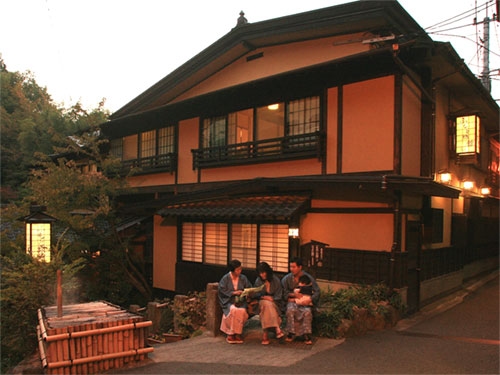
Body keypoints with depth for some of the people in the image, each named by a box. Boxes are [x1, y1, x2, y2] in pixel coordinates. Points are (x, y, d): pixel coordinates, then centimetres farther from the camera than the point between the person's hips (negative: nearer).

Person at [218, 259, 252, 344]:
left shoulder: (243, 278, 7)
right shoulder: (225, 278, 0)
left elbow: (249, 288, 9)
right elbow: (222, 290, -5)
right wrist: (233, 293, -14)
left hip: (240, 301, 2)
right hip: (228, 301, -2)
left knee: (242, 311, -31)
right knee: (233, 310, -35)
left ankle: (238, 333, -18)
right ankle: (230, 333, -22)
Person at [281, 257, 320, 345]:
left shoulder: (308, 277, -3)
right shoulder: (287, 278, 0)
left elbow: (317, 291, -5)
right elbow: (284, 292, 4)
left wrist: (310, 299, -22)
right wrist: (293, 294, -15)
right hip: (292, 301, 1)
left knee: (307, 311, -33)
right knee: (290, 310, -33)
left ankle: (307, 335, -22)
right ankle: (291, 334, -20)